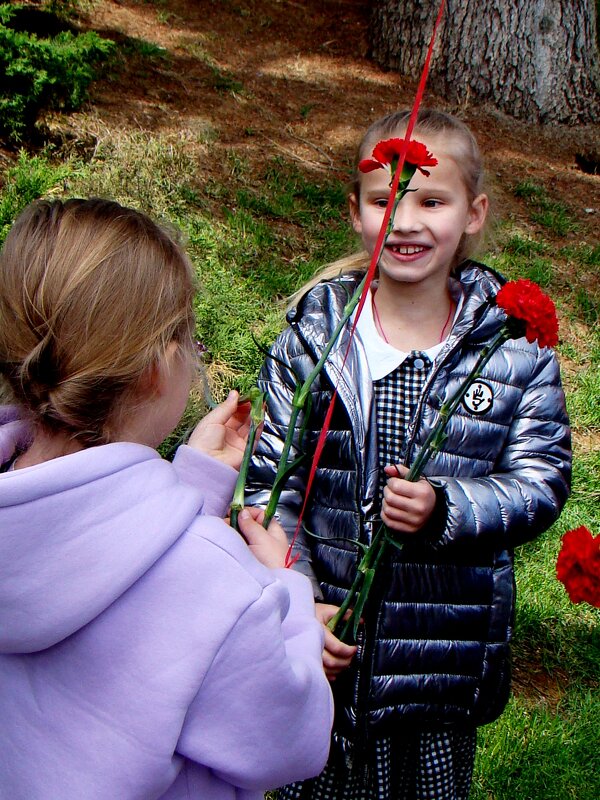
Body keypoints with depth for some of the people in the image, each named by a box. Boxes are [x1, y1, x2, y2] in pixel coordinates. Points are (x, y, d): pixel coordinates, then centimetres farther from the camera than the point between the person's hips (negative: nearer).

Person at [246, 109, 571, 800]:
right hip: (322, 644, 1)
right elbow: (269, 483, -3)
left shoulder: (516, 345, -5)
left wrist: (446, 509, -22)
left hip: (445, 658, 0)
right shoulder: (313, 333, -4)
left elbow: (541, 483, -3)